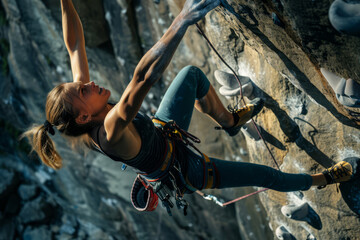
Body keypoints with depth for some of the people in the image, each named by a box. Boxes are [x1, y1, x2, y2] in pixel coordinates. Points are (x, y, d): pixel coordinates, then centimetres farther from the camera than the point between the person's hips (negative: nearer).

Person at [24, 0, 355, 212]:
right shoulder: (110, 131, -45)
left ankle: (229, 121, 36)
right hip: (181, 169, -7)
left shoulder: (82, 109, -23)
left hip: (163, 132, 7)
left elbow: (75, 45, -17)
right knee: (264, 174, 6)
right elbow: (142, 78, -60)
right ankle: (320, 180, 35)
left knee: (193, 74, 10)